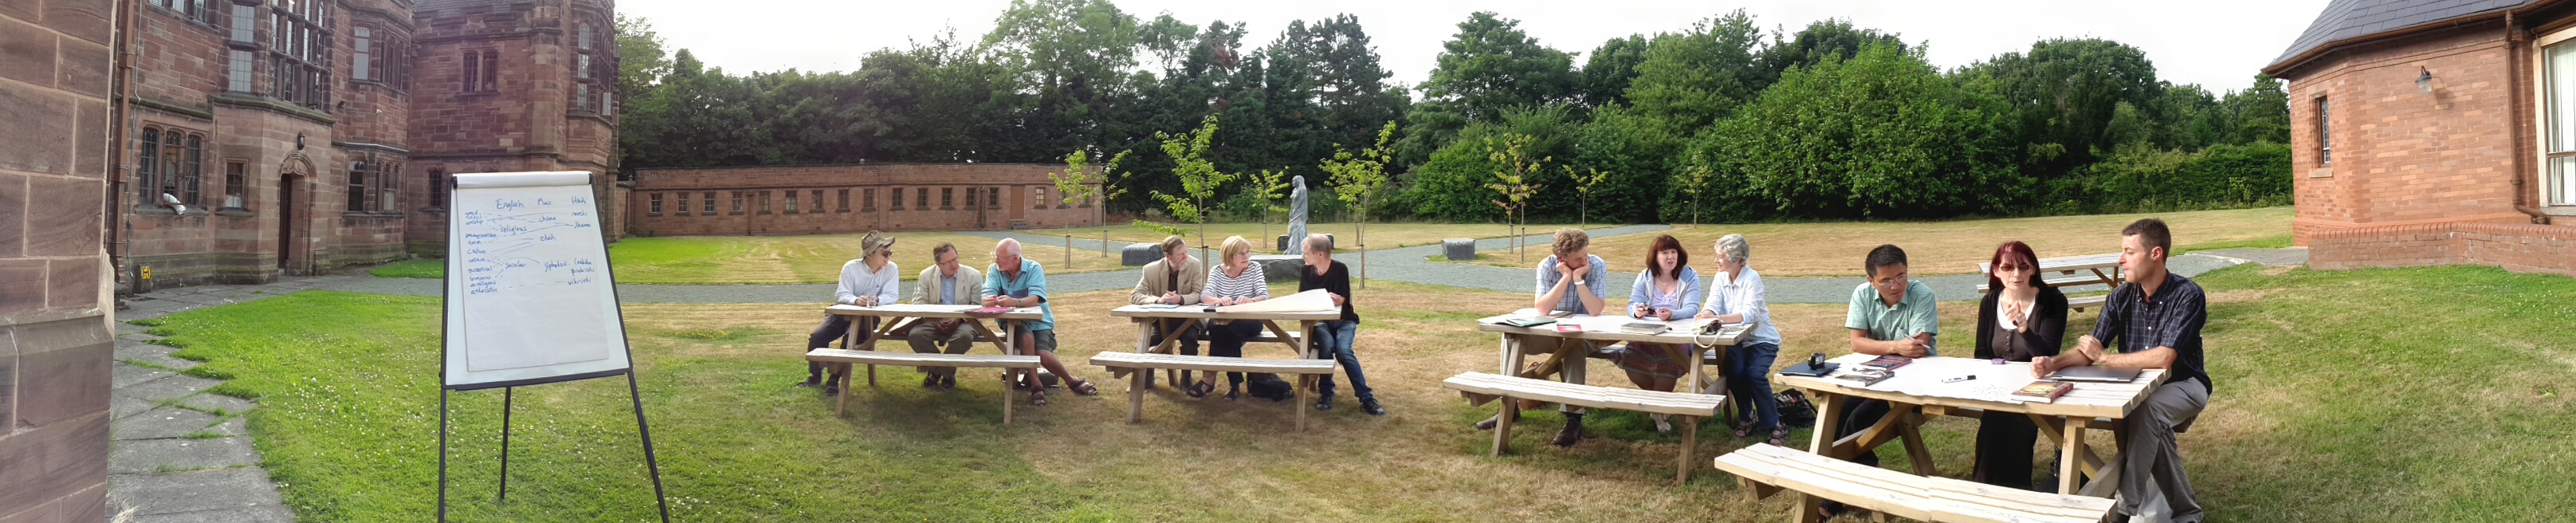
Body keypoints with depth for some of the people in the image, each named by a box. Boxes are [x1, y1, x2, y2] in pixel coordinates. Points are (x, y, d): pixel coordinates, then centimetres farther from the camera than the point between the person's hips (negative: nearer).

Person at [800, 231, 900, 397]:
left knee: (850, 340, -30)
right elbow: (842, 295, -17)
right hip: (843, 313, 2)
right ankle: (815, 376, 10)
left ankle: (834, 380, -13)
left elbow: (892, 296, -20)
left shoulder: (891, 269, -13)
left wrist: (877, 300, -42)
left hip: (868, 317, -2)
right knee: (817, 336, -16)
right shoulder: (851, 267, -12)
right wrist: (856, 300, -40)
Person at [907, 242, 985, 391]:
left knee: (965, 336, -35)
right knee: (915, 335, -27)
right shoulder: (926, 275, 5)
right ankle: (936, 370, 0)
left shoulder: (973, 276, -1)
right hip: (934, 322, 2)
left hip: (962, 322, -2)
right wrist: (934, 319, -18)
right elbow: (918, 303, 0)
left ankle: (947, 373, -6)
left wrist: (959, 318, -22)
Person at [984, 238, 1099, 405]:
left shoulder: (1033, 268, -12)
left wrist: (1014, 302, -48)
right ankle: (1036, 386, -22)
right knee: (1026, 336, -33)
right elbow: (986, 298, -17)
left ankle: (1071, 381, -1)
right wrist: (991, 300, -44)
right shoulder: (994, 271, -4)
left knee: (1042, 353, -27)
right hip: (1014, 322, 2)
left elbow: (1034, 299, -27)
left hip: (1039, 321, -1)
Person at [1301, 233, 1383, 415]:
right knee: (1327, 346, -31)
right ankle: (1326, 393, -16)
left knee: (1343, 350, -30)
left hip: (1343, 321, -2)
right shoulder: (1306, 272, 0)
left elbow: (1340, 301, -16)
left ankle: (1366, 397, -24)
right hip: (1321, 321, 2)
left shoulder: (1340, 269, -12)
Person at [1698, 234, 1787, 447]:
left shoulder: (1752, 278, -17)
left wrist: (1717, 318, -45)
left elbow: (1749, 314, -31)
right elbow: (1712, 306, -12)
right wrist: (1706, 314, -38)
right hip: (1736, 340, 4)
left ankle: (1774, 425, -9)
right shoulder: (1720, 278, 0)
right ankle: (1748, 417, 3)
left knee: (1755, 375, -28)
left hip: (1761, 339, -4)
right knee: (1734, 372, -23)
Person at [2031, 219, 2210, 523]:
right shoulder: (2121, 297, -2)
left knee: (2147, 410, -34)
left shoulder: (2187, 295, -18)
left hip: (2183, 386, -4)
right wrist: (2054, 364, -26)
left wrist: (2105, 359, -20)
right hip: (2137, 387, 4)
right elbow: (2088, 351, -6)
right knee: (2149, 422, -27)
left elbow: (2163, 358, -28)